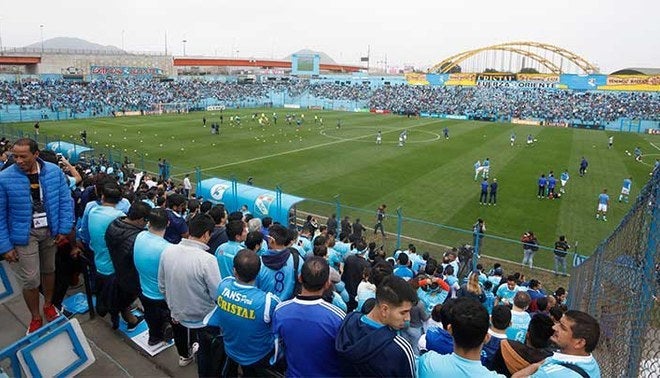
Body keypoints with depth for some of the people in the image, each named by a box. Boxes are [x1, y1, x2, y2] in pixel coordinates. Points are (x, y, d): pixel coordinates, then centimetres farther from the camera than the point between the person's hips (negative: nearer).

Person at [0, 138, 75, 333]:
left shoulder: (54, 171, -8)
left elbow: (65, 201, -1)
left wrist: (64, 229, -5)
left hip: (50, 231, 3)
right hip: (24, 234, -2)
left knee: (49, 270, 20)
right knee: (30, 280, 0)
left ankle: (48, 305, 44)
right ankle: (36, 318, 23)